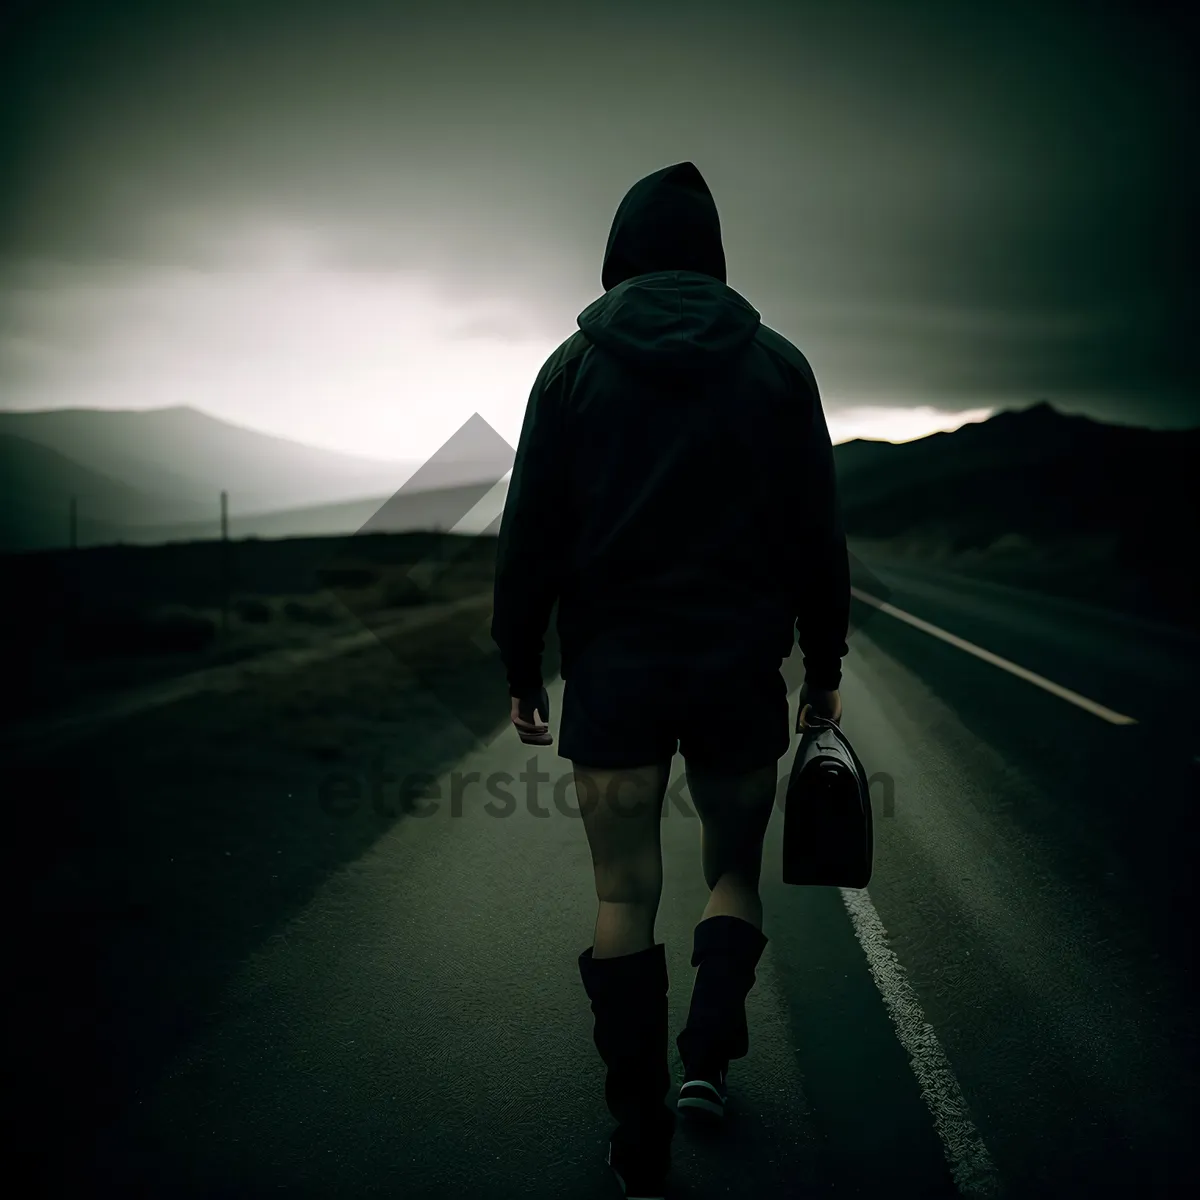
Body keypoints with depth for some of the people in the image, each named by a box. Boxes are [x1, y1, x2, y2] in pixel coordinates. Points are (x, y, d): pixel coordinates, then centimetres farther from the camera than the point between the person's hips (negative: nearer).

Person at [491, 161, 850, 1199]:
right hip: (741, 665, 1)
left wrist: (521, 666, 7)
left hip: (614, 666, 0)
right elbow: (818, 532, 3)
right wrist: (824, 665, 11)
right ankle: (710, 1055, 9)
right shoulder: (774, 363, 2)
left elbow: (531, 534, -1)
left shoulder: (574, 367, 1)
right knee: (735, 869, 21)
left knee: (625, 898, 6)